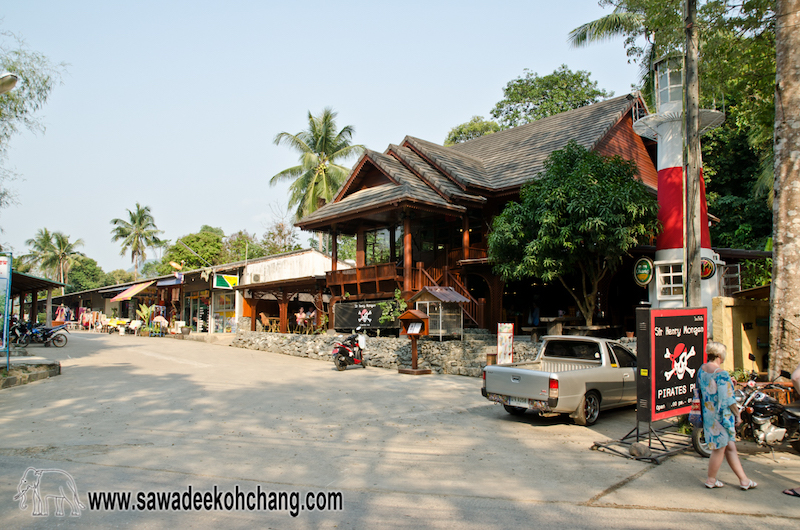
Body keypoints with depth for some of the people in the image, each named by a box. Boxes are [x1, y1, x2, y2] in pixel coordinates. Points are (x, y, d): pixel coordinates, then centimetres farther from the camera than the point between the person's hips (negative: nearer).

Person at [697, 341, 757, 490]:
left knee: (730, 447, 16)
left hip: (707, 414, 8)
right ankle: (711, 480, 18)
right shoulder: (721, 373, -21)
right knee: (719, 448, 6)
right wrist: (737, 415, -7)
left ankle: (743, 480, 24)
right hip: (720, 415, -8)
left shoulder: (701, 370, 4)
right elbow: (728, 399, -20)